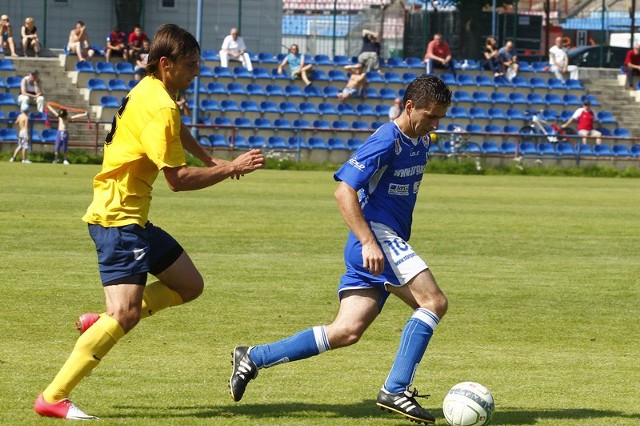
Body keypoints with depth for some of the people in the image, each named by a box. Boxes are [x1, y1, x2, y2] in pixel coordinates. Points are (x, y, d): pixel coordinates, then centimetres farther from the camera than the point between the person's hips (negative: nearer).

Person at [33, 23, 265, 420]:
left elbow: (177, 129, 34)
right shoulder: (159, 107, -19)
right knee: (126, 314, -19)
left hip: (134, 218, 10)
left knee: (190, 285, 16)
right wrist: (232, 169, -13)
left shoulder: (152, 91, 11)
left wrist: (212, 161, 26)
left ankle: (100, 322, 17)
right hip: (118, 218, -10)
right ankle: (53, 398, -17)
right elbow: (178, 178, -19)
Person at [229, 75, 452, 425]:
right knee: (434, 302, -18)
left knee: (346, 331, 1)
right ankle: (395, 390, -17)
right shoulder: (386, 141, -13)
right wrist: (369, 242, -29)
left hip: (390, 243, 9)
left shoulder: (420, 141, 14)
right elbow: (344, 190, -20)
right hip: (378, 236, -9)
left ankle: (253, 358, 7)